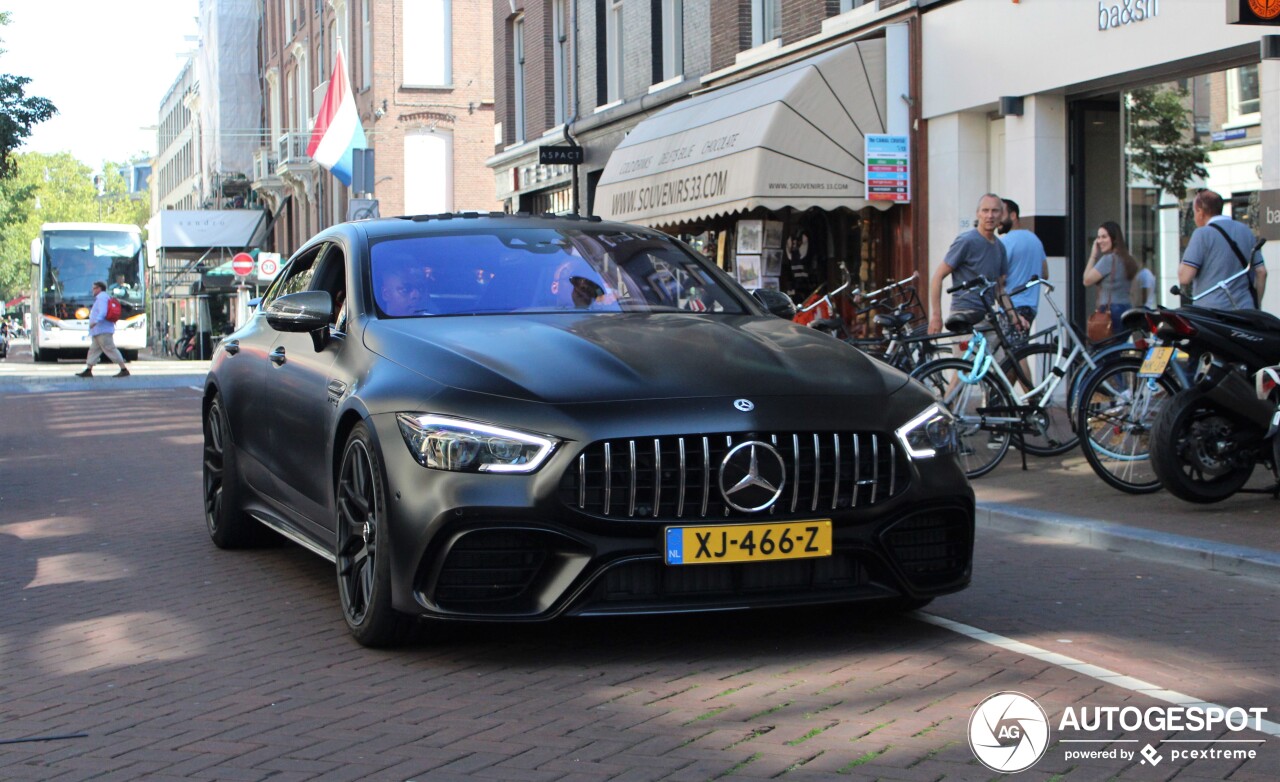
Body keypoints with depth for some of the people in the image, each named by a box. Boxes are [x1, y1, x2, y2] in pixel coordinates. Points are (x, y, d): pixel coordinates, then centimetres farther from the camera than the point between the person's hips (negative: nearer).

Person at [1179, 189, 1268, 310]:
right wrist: (1255, 306, 20)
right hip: (1244, 310, 6)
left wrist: (1181, 266, 10)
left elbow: (1185, 277, -11)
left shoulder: (1202, 233, -5)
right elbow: (1261, 272, 13)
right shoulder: (1246, 230, 14)